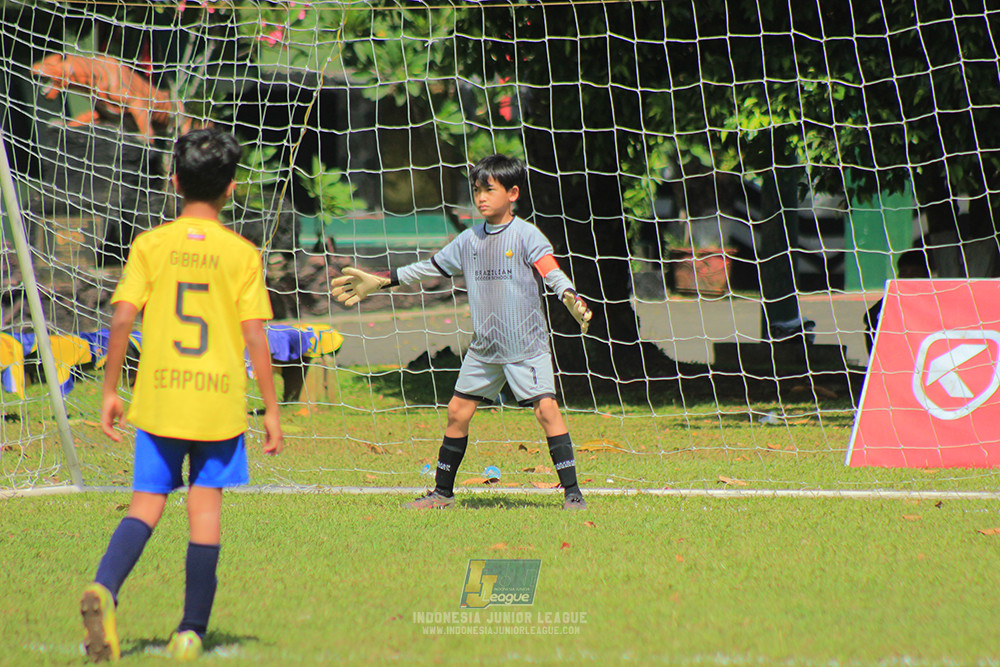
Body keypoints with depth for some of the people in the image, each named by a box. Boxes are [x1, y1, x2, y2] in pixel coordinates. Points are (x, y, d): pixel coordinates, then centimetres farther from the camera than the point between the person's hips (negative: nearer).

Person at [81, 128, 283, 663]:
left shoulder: (150, 245, -1)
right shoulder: (241, 254, -3)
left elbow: (122, 319, -5)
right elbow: (255, 337, -5)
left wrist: (110, 390, 4)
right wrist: (271, 410, 1)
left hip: (158, 396, 1)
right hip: (220, 400, -1)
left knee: (147, 503, 5)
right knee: (205, 506, 6)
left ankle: (104, 587, -21)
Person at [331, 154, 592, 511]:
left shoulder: (526, 235, -7)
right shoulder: (469, 240, 10)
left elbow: (552, 272, -18)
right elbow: (430, 268, 20)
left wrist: (572, 299, -38)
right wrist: (379, 281, 21)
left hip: (527, 344, -6)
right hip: (484, 346, 6)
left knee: (546, 408, -17)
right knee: (458, 411, 7)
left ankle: (572, 493, -14)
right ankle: (442, 493, 21)